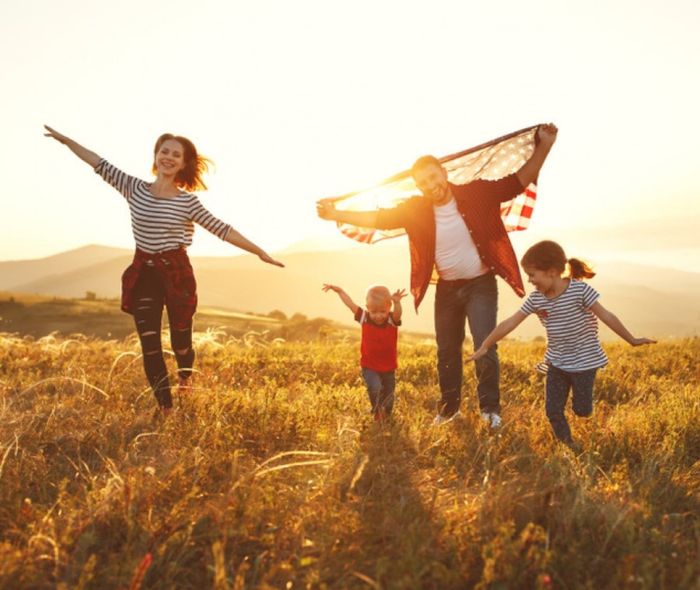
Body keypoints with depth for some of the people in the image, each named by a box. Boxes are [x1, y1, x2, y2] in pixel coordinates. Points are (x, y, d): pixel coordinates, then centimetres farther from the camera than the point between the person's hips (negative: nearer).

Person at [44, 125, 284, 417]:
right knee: (150, 346, -2)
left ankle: (186, 382, 42)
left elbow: (221, 229, -6)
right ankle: (165, 409, 9)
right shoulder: (134, 188, 1)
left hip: (177, 272, -1)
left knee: (180, 341, 7)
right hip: (143, 273, 2)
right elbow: (100, 163, 7)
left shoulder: (187, 201, -5)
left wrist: (260, 252, -10)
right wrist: (66, 140, 9)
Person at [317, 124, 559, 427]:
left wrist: (544, 146, -20)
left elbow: (518, 182, -11)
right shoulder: (416, 209, -8)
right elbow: (380, 218, -6)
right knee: (447, 351, 13)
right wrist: (336, 214, -11)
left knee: (485, 347, -9)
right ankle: (448, 407, 30)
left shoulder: (476, 193, -13)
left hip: (481, 285, -3)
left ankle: (490, 408, 8)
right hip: (447, 289, 3)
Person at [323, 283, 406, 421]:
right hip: (369, 366, -1)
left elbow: (397, 313, -38)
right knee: (374, 388, -26)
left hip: (388, 368, 1)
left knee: (388, 397, 18)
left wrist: (397, 302, -59)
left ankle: (385, 417, 48)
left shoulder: (392, 320, -15)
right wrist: (339, 290, -3)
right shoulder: (364, 318, -11)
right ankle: (377, 412, 2)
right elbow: (351, 304, -4)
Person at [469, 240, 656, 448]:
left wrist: (631, 340, -11)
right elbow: (510, 323, -4)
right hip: (557, 361, 4)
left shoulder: (580, 290, -19)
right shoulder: (536, 299, -7)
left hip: (584, 360, -4)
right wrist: (485, 346, -2)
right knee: (553, 411, 4)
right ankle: (567, 444, 25)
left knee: (582, 409, 4)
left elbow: (606, 316, -15)